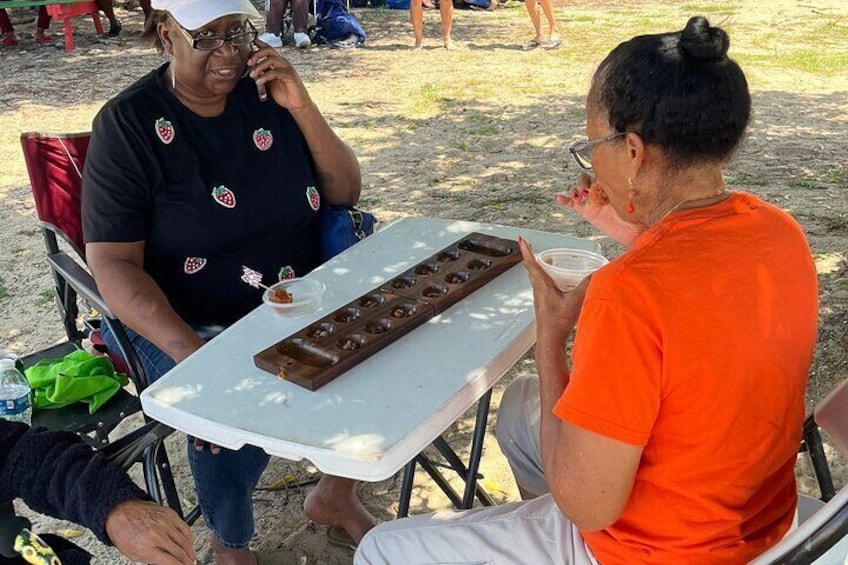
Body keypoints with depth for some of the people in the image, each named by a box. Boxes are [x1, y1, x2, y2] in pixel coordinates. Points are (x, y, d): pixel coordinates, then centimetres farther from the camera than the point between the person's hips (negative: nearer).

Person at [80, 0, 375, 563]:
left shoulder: (267, 95, 3)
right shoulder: (129, 123, -10)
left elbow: (345, 193, 3)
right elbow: (113, 264, -15)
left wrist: (302, 107, -12)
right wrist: (187, 349, -31)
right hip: (185, 325, -4)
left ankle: (336, 493, 13)